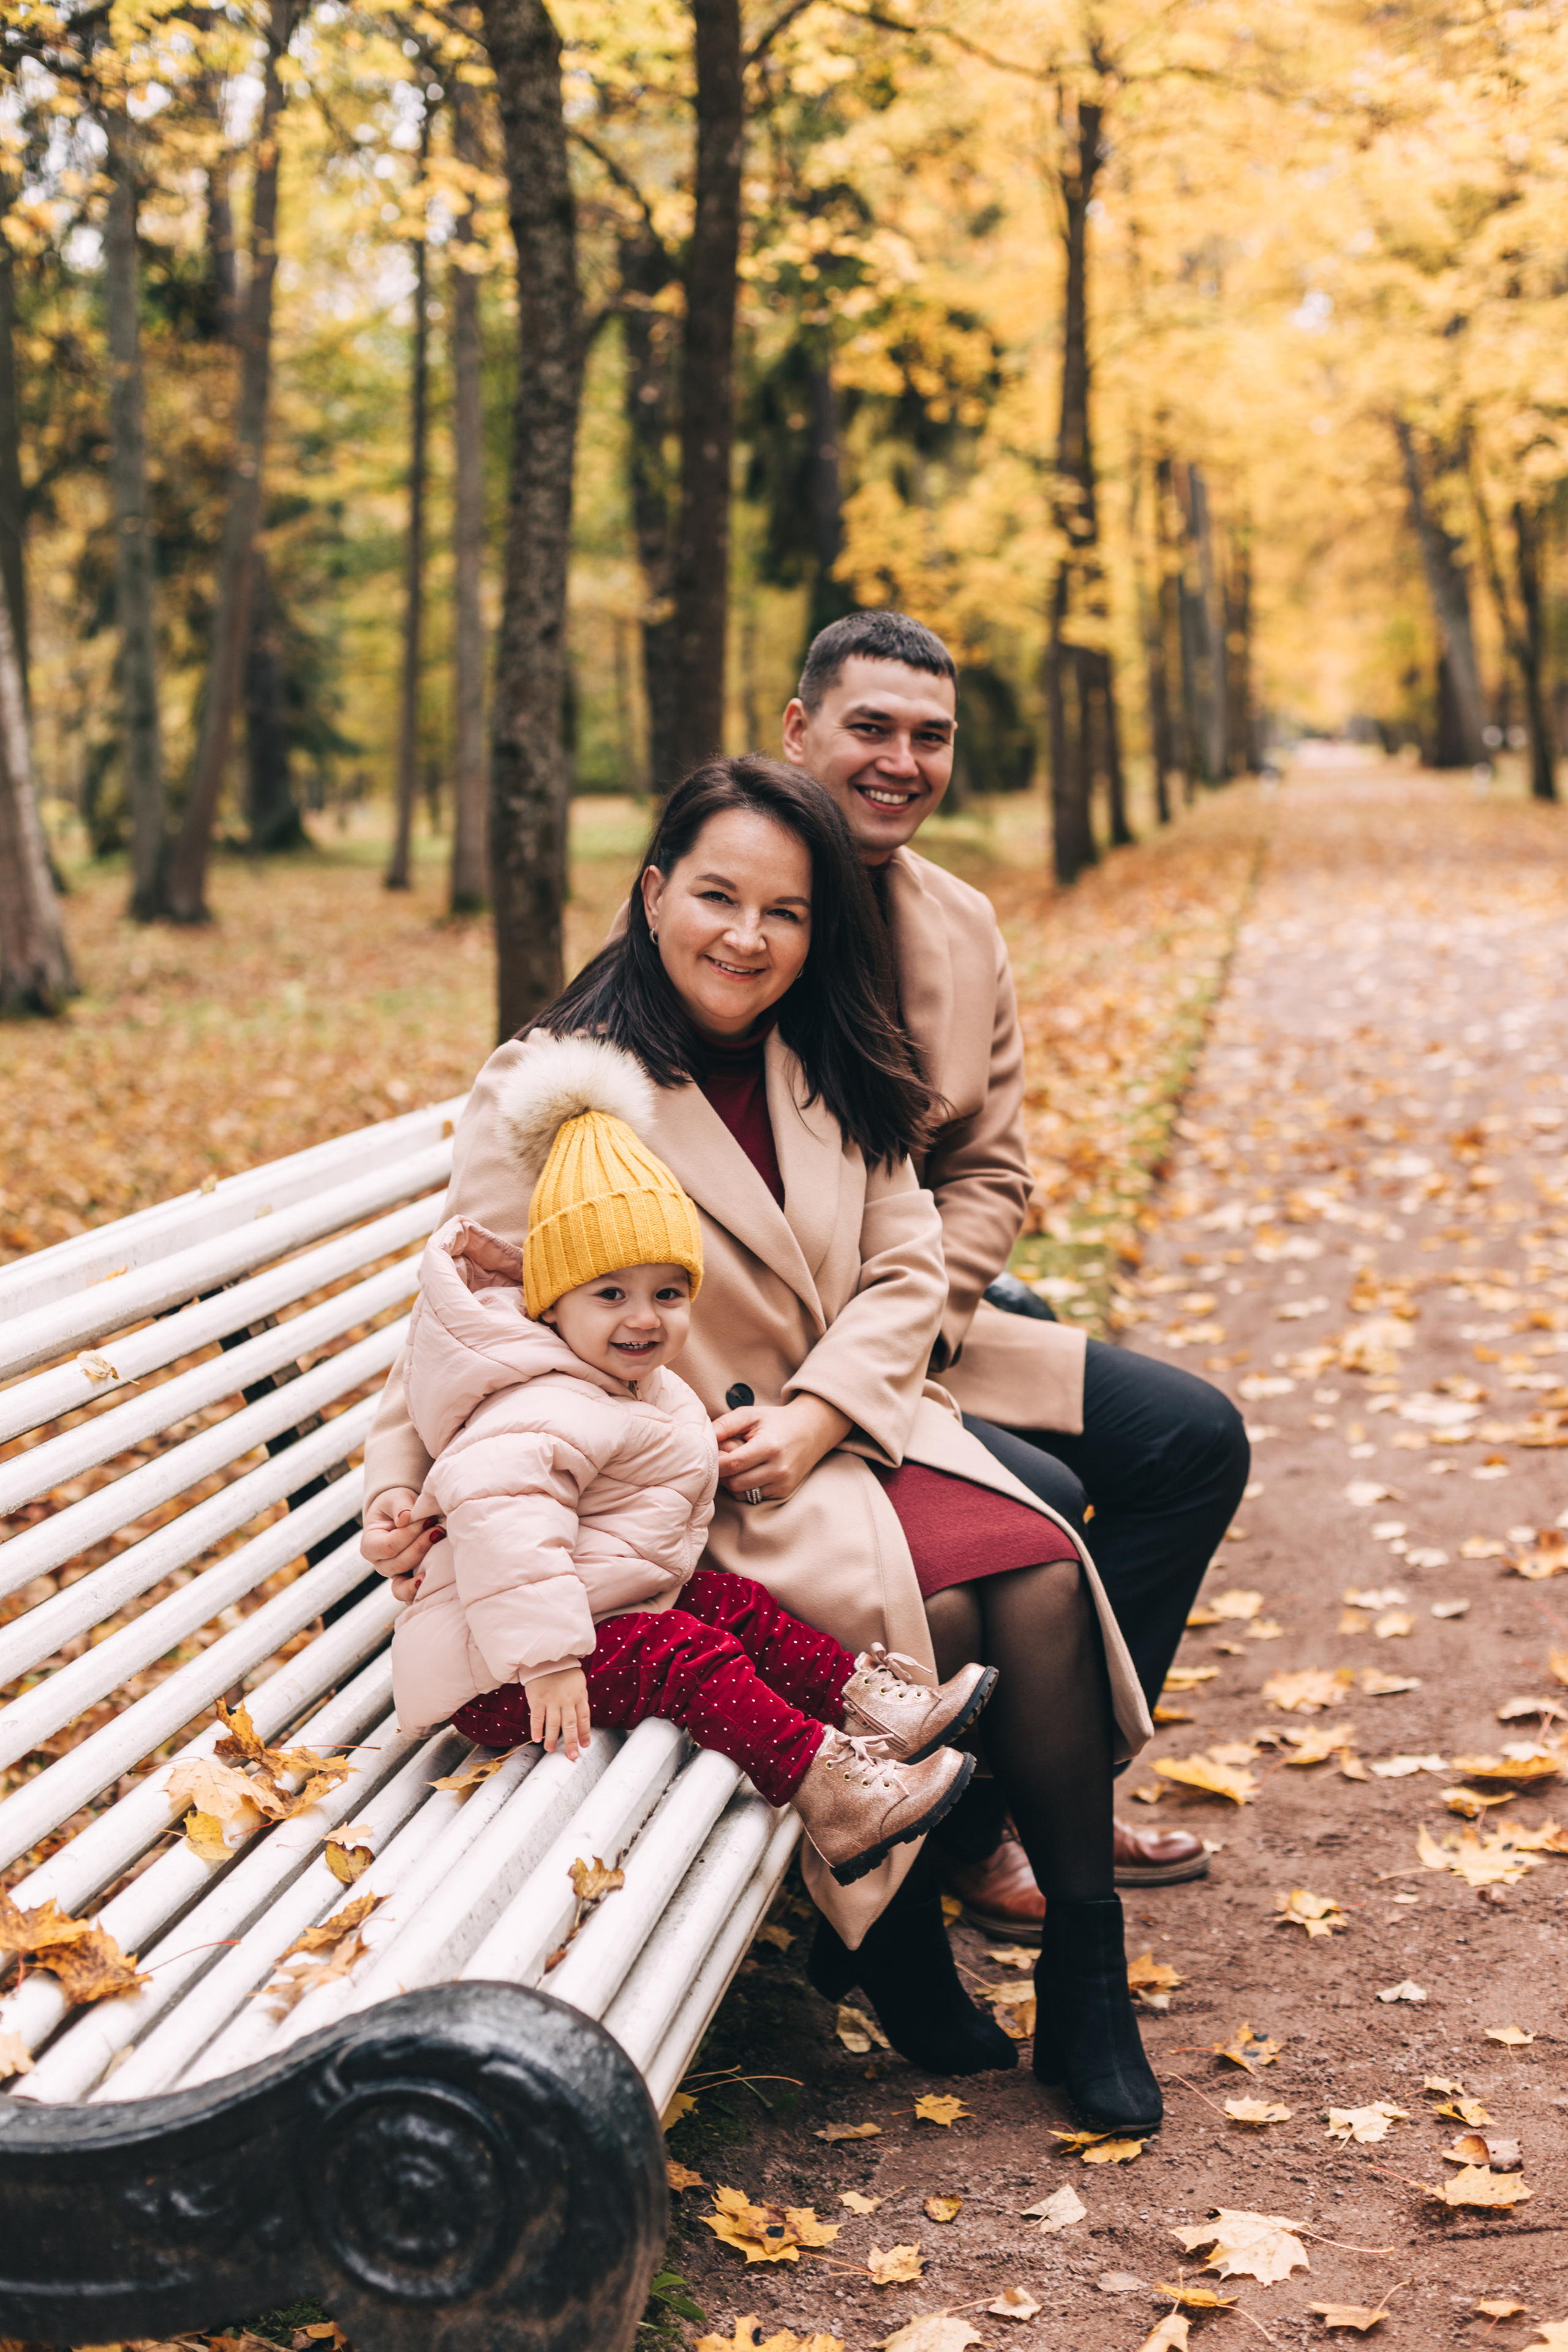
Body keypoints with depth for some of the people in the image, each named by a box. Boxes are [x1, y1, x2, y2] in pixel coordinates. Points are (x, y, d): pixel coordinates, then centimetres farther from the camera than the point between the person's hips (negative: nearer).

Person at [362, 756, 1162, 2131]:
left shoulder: (827, 1073, 9)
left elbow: (906, 1271, 5)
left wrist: (814, 1418, -12)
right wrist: (404, 1479, -21)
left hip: (847, 1430, 5)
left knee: (1040, 1574, -19)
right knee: (901, 1602, -28)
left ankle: (1087, 1979, -7)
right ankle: (894, 1951, -4)